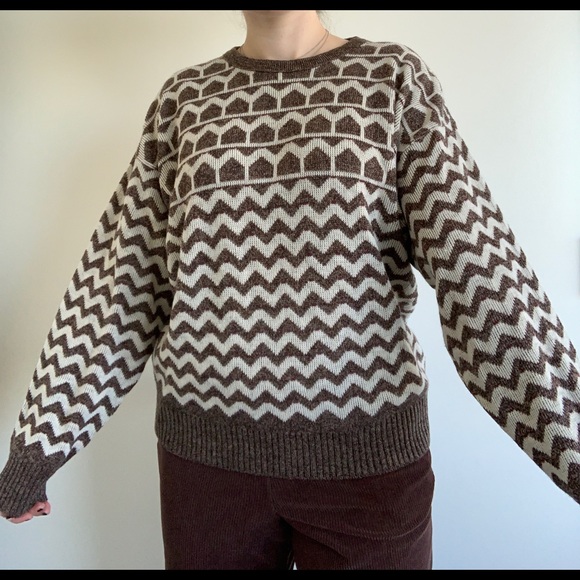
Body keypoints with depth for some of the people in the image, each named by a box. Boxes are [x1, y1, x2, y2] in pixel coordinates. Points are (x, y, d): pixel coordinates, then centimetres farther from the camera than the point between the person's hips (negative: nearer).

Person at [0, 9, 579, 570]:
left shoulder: (393, 76, 0)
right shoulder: (185, 96, 6)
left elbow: (476, 266, -9)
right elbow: (120, 276, 4)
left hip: (366, 450, -1)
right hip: (208, 447, 2)